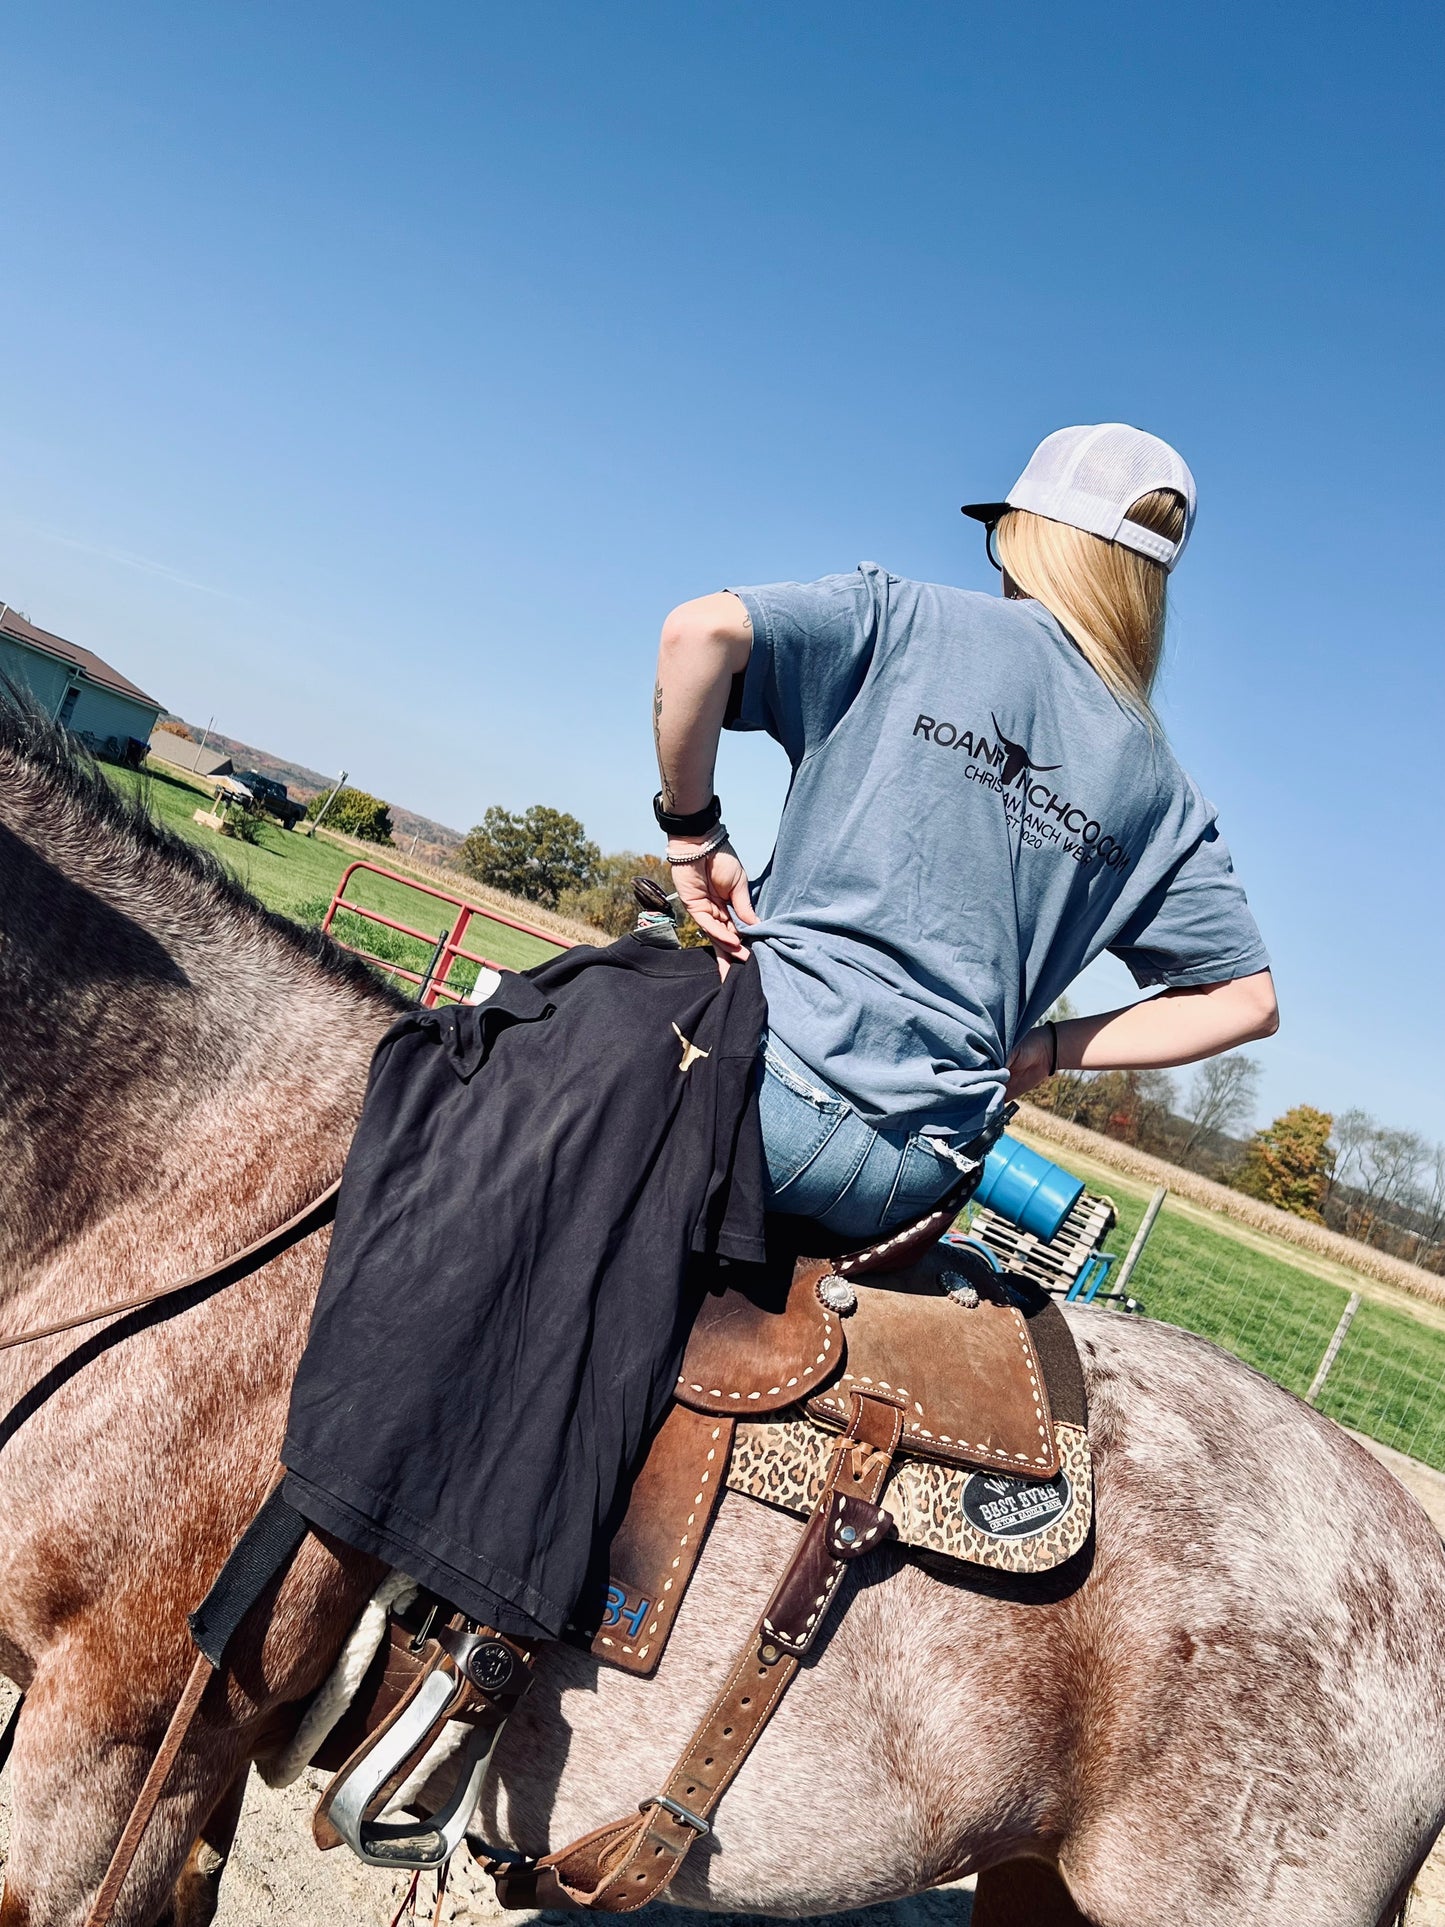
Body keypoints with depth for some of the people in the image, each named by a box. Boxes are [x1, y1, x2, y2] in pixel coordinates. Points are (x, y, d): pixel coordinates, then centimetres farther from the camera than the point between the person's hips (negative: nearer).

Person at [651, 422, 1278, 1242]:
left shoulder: (909, 619, 2)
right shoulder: (1161, 790, 14)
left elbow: (703, 629, -13)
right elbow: (1247, 1000, 16)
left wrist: (692, 830, -2)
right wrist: (1038, 1050, 17)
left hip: (780, 1075, -4)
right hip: (916, 1177, 5)